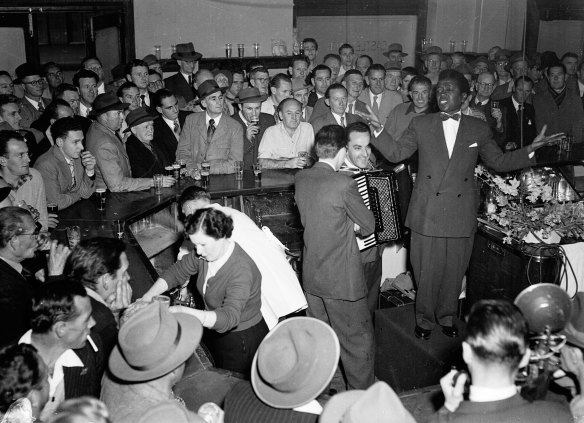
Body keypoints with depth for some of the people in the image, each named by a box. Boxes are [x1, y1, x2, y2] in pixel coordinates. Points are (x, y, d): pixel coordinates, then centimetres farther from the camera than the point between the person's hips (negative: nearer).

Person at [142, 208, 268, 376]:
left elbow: (229, 317, -43)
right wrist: (147, 296, -10)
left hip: (243, 343, -7)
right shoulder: (205, 253, -10)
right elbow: (177, 272, 4)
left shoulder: (241, 270, -34)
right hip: (216, 335, 7)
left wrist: (184, 313, -54)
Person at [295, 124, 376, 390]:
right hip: (341, 279, -7)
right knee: (358, 341, 11)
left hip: (311, 277, 7)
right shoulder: (344, 184, -22)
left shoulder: (300, 179, -1)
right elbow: (369, 226, -10)